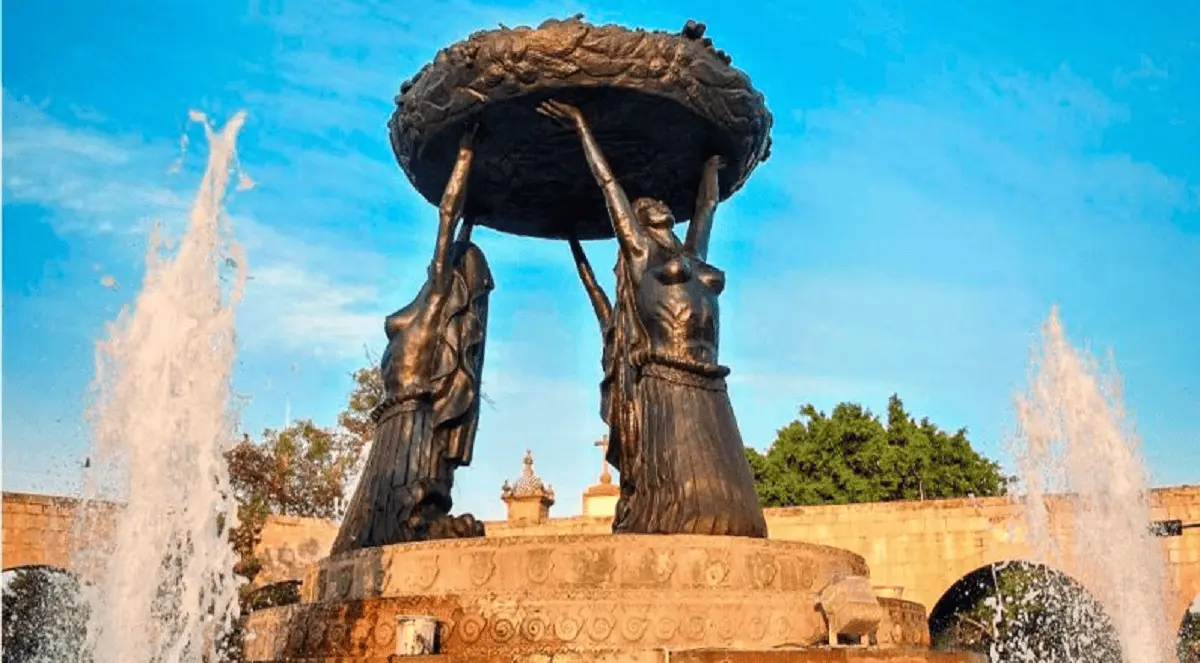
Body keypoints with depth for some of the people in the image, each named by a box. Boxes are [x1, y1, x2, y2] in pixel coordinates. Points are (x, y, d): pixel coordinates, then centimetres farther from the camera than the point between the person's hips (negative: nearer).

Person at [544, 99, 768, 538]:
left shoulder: (692, 255, 26)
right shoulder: (639, 249, 12)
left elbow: (708, 204, 42)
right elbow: (607, 181, 16)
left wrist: (711, 164, 57)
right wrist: (582, 128, 23)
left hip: (709, 389, 6)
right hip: (664, 384, -6)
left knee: (716, 489, -4)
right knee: (673, 490, -16)